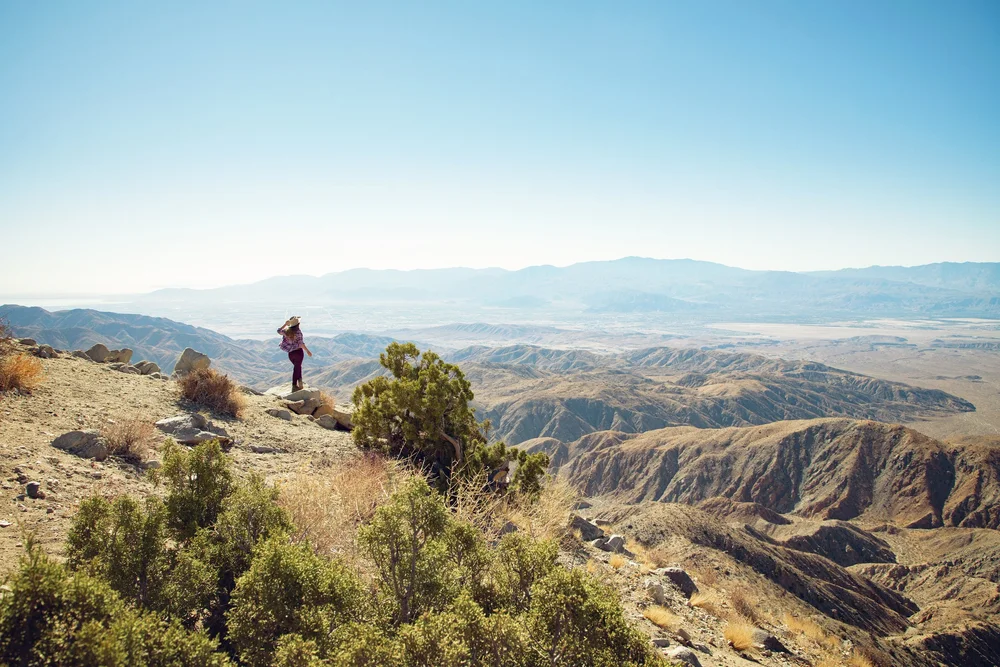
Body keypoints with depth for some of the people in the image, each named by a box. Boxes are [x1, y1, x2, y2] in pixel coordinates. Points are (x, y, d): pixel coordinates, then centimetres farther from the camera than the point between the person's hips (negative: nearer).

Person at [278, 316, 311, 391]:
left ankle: (299, 382, 22)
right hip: (298, 351, -5)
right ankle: (294, 386, 10)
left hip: (290, 353, 5)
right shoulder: (298, 332, -17)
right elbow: (300, 343, -20)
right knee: (297, 368, 6)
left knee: (297, 366, 24)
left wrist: (285, 324, 20)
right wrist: (307, 351, -14)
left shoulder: (286, 331, -2)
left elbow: (279, 331, 18)